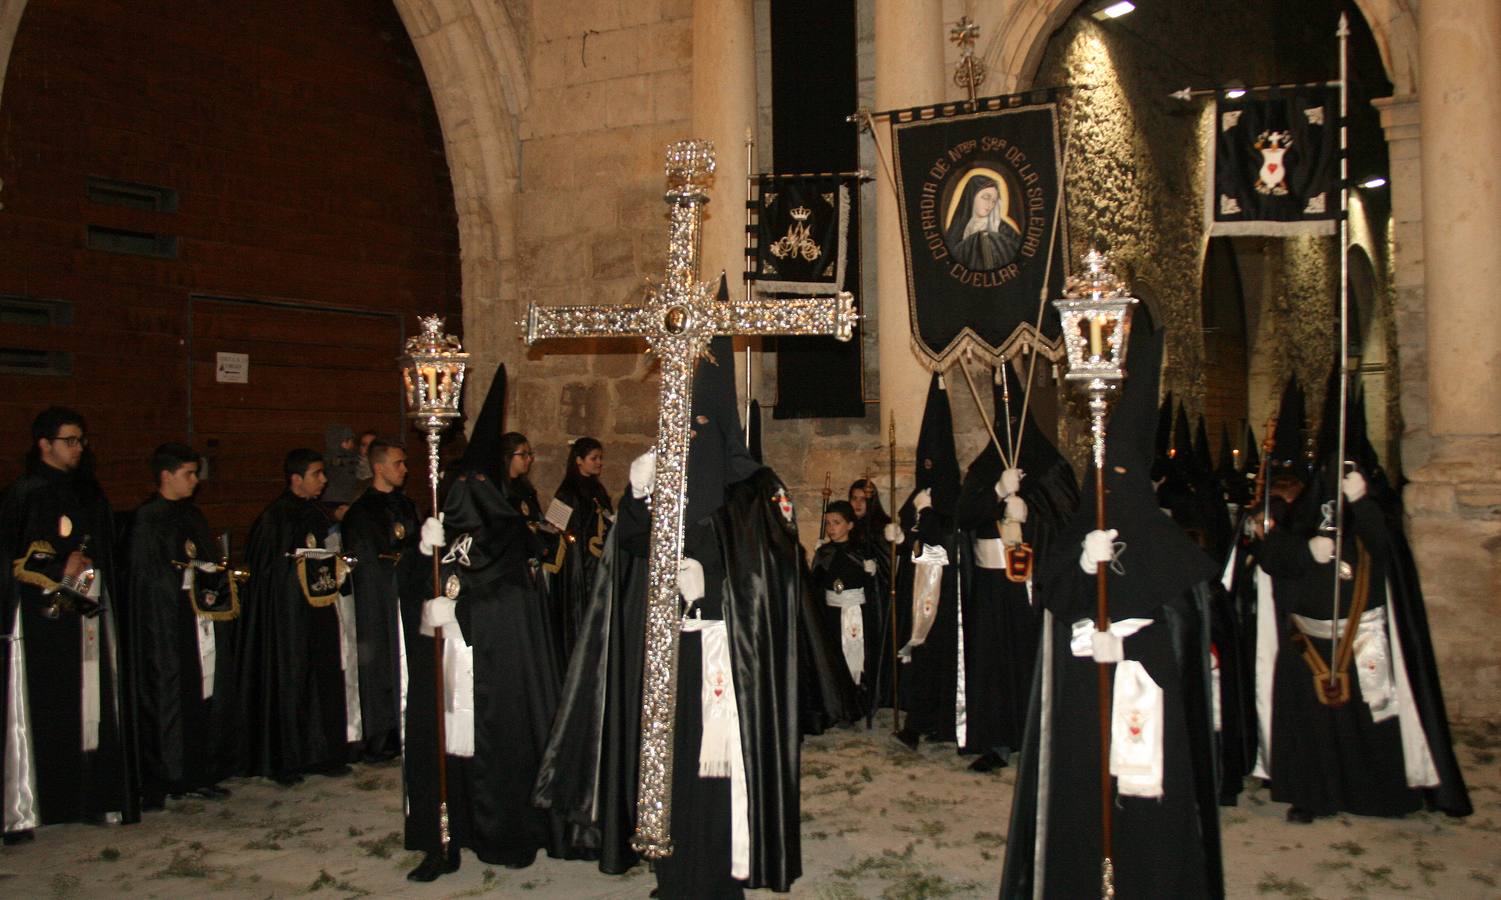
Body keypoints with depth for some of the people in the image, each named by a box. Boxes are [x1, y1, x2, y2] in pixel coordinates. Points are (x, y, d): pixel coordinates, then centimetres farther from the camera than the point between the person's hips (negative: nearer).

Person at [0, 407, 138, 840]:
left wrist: (84, 563, 5)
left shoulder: (90, 494, 15)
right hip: (40, 617, -5)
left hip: (88, 614, 5)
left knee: (92, 704, 3)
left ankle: (93, 798, 7)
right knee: (36, 710, -6)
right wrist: (60, 571, -11)